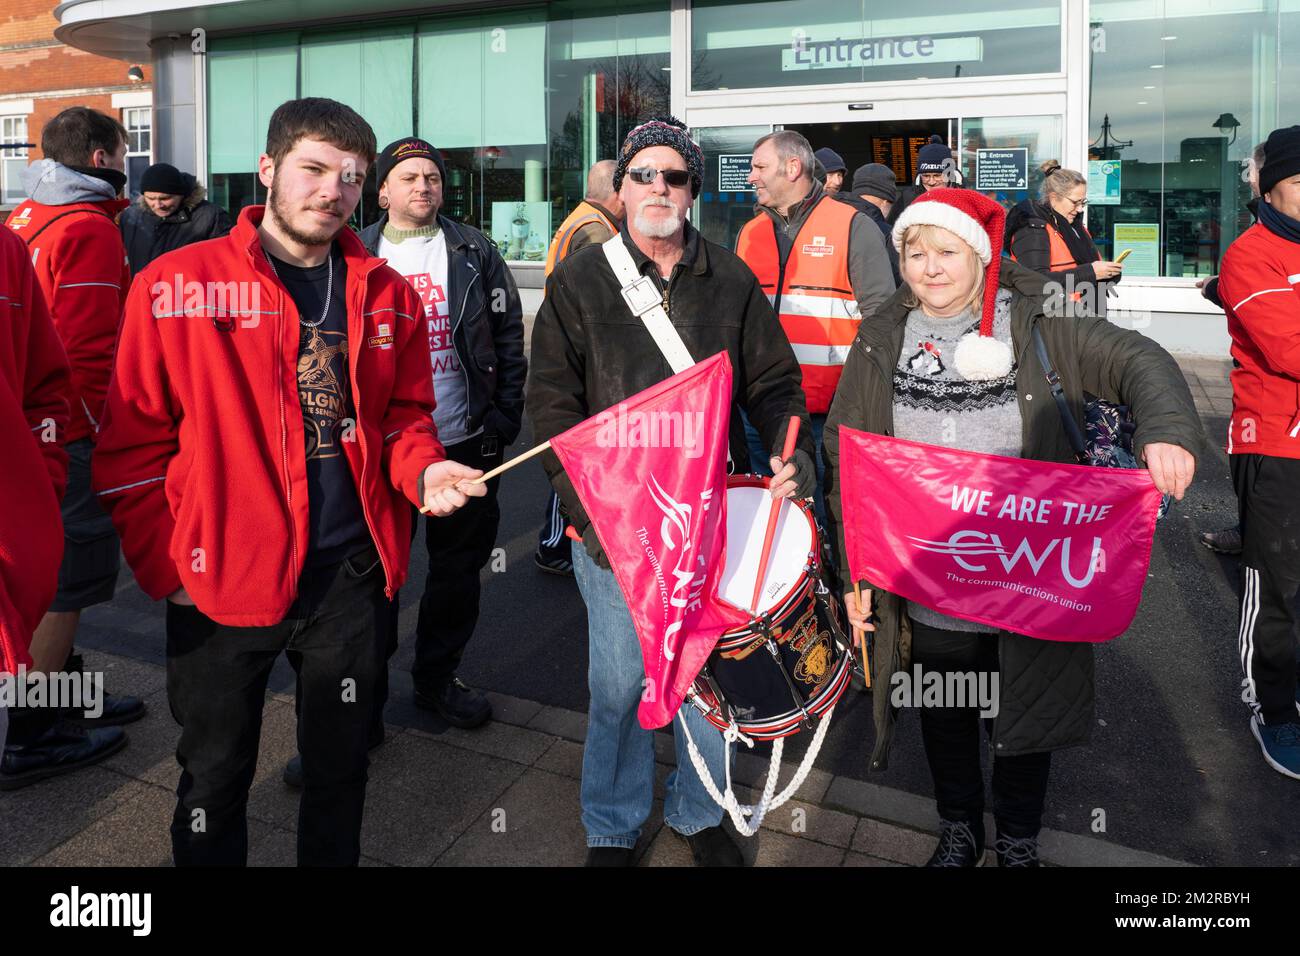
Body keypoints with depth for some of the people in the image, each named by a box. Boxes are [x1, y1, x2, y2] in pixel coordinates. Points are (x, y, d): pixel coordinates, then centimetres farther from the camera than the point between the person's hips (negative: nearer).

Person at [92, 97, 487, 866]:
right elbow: (133, 444, -3)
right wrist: (167, 564, -7)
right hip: (222, 579, -2)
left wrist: (425, 469, -9)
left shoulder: (387, 293, 4)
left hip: (352, 573, 3)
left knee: (340, 768, 19)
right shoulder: (175, 285, -7)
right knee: (216, 775, 15)